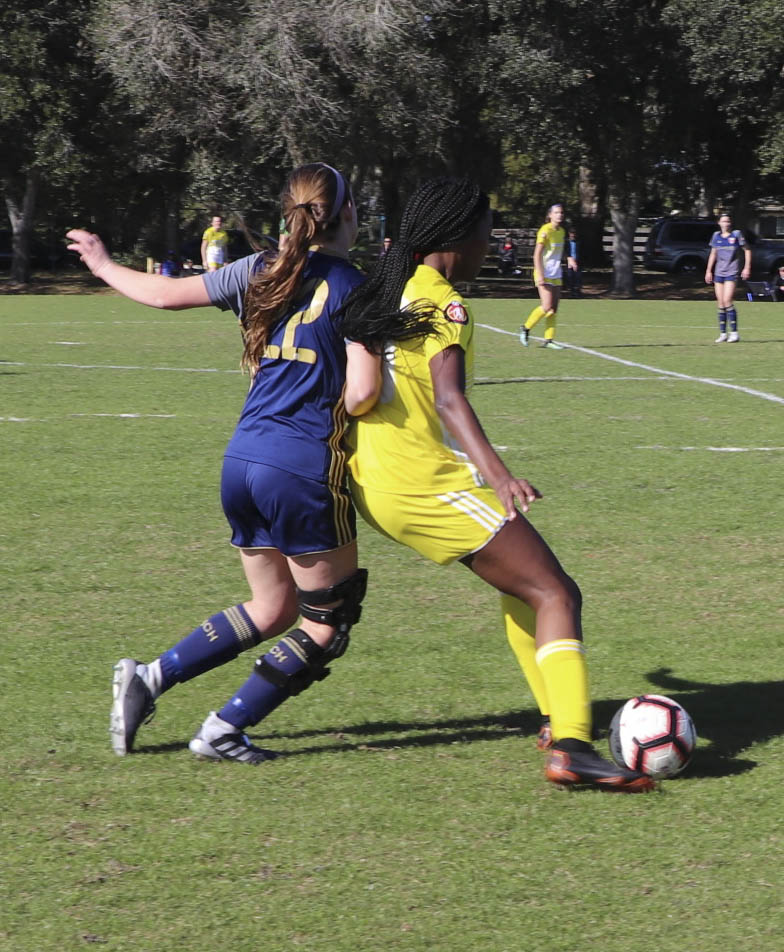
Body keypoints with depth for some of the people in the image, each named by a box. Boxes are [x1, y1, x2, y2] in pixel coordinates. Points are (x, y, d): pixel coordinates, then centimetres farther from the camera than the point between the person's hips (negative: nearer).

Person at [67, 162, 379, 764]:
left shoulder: (261, 274, 8)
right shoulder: (351, 287, -8)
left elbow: (168, 293, 12)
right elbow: (360, 394, -17)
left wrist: (103, 265, 29)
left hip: (243, 461, 7)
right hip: (305, 469, -7)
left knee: (272, 609, 21)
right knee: (329, 622, 8)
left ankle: (148, 678, 11)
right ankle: (223, 731, 4)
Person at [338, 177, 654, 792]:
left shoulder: (382, 292, 14)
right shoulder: (444, 305, -13)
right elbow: (448, 399, -26)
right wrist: (497, 474, -38)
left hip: (371, 480, 10)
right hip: (425, 479, -10)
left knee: (521, 583, 25)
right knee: (555, 595, -12)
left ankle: (560, 721, 28)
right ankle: (571, 748, -26)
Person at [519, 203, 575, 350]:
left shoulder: (561, 231, 12)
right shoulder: (545, 231, -12)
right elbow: (537, 254, -15)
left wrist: (569, 259, 7)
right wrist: (539, 275, -22)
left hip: (556, 274, 8)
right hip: (544, 274, -8)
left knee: (554, 308, 2)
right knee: (547, 306, -14)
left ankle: (549, 339, 3)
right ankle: (526, 328, 4)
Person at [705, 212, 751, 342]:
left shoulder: (736, 235, -3)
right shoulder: (716, 236, 9)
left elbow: (747, 250, 2)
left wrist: (747, 268, -5)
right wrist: (708, 271, 15)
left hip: (731, 273, -5)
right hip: (718, 273, 5)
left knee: (727, 301, -16)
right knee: (720, 303, 4)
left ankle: (734, 333, -10)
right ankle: (723, 333, 10)